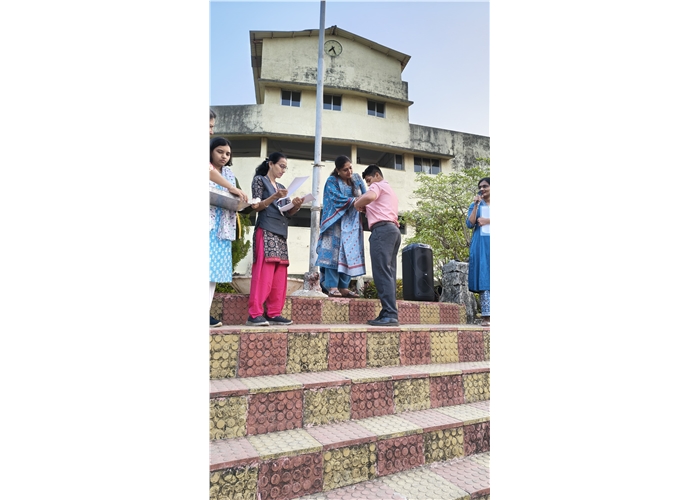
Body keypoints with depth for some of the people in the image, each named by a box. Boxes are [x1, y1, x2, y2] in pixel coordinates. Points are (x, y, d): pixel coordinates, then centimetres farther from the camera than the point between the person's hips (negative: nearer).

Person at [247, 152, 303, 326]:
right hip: (266, 231, -7)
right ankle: (255, 314, -14)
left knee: (280, 275, 0)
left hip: (281, 233, 7)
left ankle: (274, 313, 3)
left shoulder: (282, 187, 24)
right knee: (264, 271, -15)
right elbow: (256, 207, -4)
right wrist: (275, 197, -17)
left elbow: (288, 213, 17)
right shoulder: (259, 180, 6)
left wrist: (296, 206, -3)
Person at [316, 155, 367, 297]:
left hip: (352, 224, 5)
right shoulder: (332, 181, -1)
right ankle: (332, 287, -12)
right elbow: (337, 198, -16)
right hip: (337, 223, -5)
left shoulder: (357, 178, 13)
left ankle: (344, 287, 3)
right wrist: (355, 200, -19)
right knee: (334, 252, -13)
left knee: (350, 254, 0)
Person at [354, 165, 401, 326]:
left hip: (382, 229, -10)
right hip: (393, 230, 10)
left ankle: (390, 315, -21)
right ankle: (388, 314, 0)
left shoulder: (378, 185, 6)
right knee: (388, 273, 3)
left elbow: (370, 196, -18)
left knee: (382, 273, -15)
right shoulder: (390, 191, 34)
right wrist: (366, 209, 19)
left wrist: (357, 204, -1)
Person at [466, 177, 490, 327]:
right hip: (481, 244, 0)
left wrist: (488, 221, -7)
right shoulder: (475, 205, 14)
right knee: (483, 278, -8)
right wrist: (476, 205, -6)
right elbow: (470, 224, -2)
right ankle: (486, 316, -11)